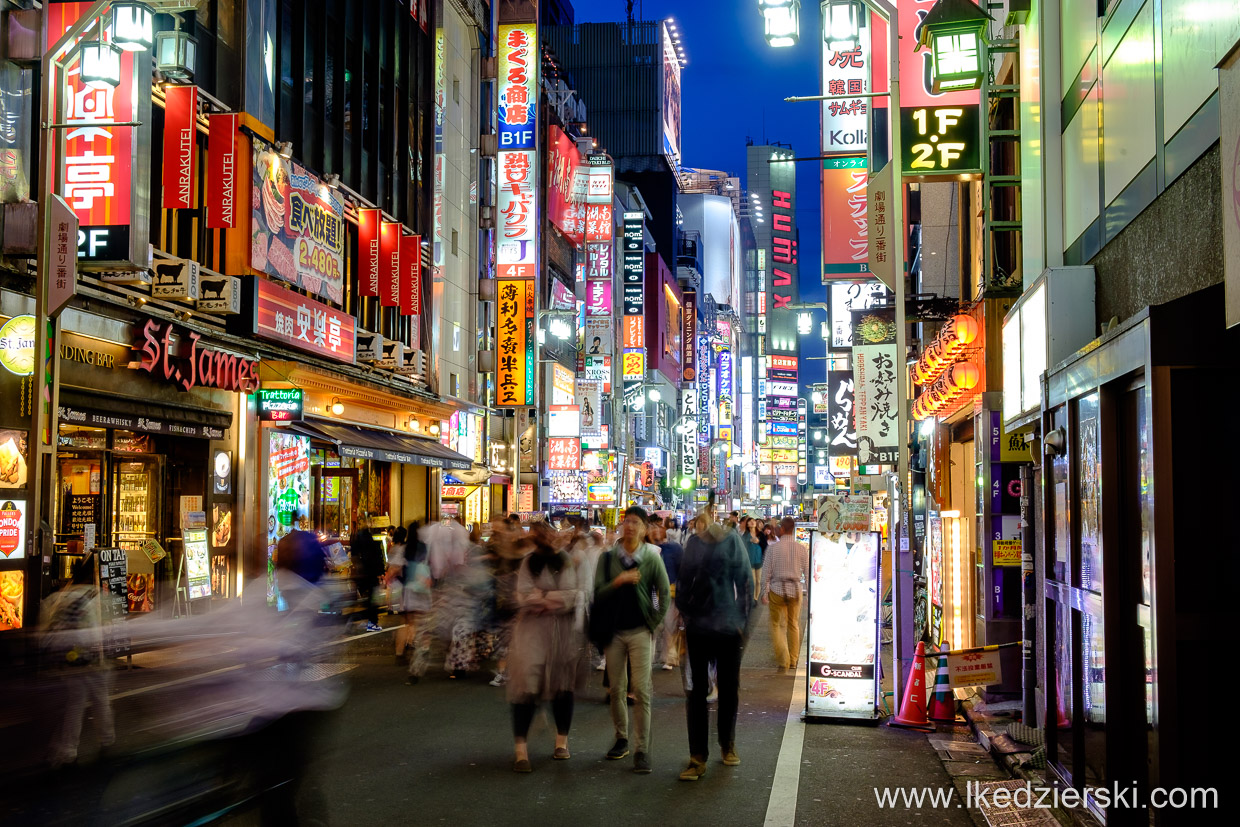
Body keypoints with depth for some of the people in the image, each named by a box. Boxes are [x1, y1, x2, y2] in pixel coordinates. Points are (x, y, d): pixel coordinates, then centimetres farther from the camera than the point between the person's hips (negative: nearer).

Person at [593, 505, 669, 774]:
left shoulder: (652, 558, -1)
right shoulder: (608, 557, 2)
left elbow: (664, 592, 5)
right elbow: (597, 593, -4)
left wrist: (655, 621, 0)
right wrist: (618, 581, -18)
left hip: (640, 631, -2)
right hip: (614, 631, 2)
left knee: (641, 691, -7)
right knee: (616, 689, 8)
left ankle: (642, 749, -5)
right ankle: (621, 739, 23)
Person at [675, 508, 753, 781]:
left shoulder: (731, 540, -6)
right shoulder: (693, 542, 4)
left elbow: (745, 580, -4)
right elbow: (683, 581, 10)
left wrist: (741, 620, -5)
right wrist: (685, 614, 5)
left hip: (728, 627, -2)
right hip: (698, 626, 2)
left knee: (729, 689, 12)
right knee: (697, 691, 2)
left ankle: (728, 745, 31)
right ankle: (697, 757, 6)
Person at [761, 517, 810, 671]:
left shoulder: (773, 548, -9)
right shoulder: (802, 549, -3)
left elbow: (766, 572, -7)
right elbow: (808, 572, -1)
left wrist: (764, 593, 1)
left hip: (777, 590, -2)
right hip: (795, 590, 2)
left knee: (776, 625, 9)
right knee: (793, 625, 17)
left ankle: (783, 659, -5)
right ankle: (793, 661, 23)